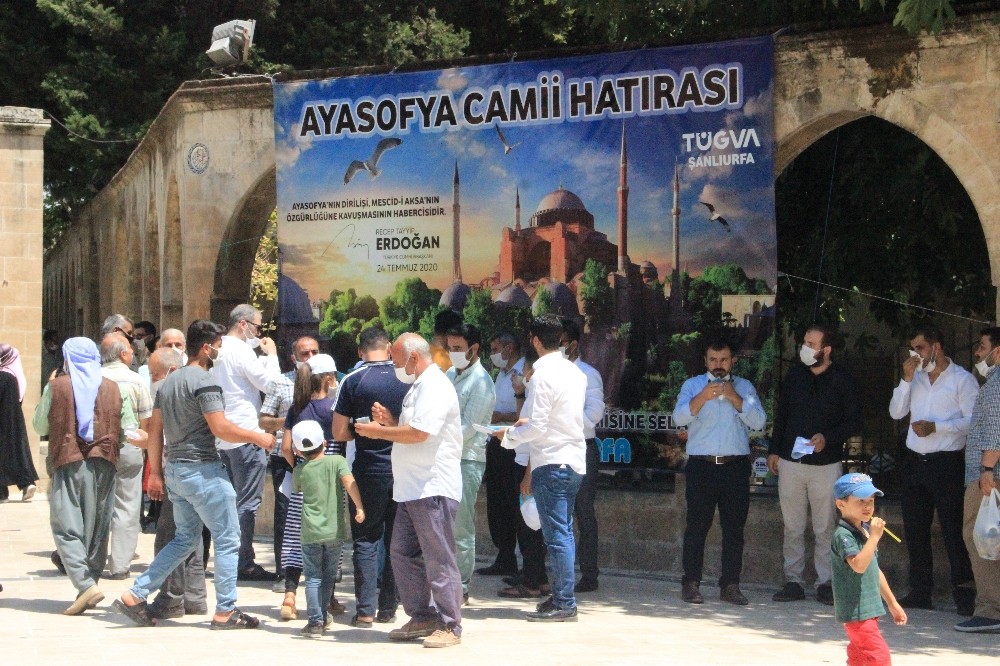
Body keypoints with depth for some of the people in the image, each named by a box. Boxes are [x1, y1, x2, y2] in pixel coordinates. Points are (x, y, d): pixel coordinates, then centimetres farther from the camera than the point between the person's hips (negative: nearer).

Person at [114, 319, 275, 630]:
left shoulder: (168, 382, 14)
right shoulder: (203, 381, -14)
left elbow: (155, 430, 15)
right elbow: (221, 429, -20)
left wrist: (156, 472, 18)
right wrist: (257, 437, -7)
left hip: (175, 470, 9)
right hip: (202, 469, -9)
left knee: (184, 539, 17)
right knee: (228, 540, 1)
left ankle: (134, 596, 12)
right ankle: (225, 611, 3)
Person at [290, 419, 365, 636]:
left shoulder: (299, 471, 3)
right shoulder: (337, 461, -1)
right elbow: (349, 482, -15)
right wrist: (359, 507, -16)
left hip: (311, 531, -1)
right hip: (334, 530, 1)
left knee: (313, 577, 2)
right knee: (329, 576, 15)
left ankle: (316, 621, -5)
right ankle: (322, 616, 25)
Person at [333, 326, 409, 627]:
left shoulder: (353, 382, -7)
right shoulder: (407, 378, -1)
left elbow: (339, 433, -6)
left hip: (369, 470, -2)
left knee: (366, 540, 5)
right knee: (397, 540, 11)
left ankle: (365, 610, 1)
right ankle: (389, 607, 14)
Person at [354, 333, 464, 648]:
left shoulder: (435, 387, -12)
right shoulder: (418, 388, 21)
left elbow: (418, 433, -22)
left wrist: (378, 431, -10)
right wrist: (390, 422, 10)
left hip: (433, 489, -11)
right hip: (411, 489, 11)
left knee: (438, 559, -6)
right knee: (402, 553, 12)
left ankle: (449, 626, 0)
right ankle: (422, 617, 20)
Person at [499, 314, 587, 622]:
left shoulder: (543, 375, -14)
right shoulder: (574, 372, 12)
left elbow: (536, 427, -17)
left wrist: (509, 434, -1)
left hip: (551, 463, -9)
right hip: (574, 460, 9)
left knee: (557, 535, -7)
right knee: (563, 532, 14)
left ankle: (564, 603, -6)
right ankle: (562, 597, 19)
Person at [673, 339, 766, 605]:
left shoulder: (744, 387, 13)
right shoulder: (693, 385, 9)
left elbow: (758, 421, 0)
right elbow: (679, 417, -6)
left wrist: (734, 398, -9)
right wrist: (702, 397, -21)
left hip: (736, 466, 2)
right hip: (701, 465, -2)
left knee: (734, 528, 3)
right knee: (697, 526, -3)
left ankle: (730, 585, 9)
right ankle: (691, 583, 2)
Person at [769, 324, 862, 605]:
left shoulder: (843, 381, -2)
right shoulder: (794, 375, 9)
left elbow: (854, 422, -1)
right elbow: (781, 414, 16)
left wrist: (828, 438, -15)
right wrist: (774, 450, 12)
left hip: (826, 464, -3)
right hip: (790, 461, 3)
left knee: (825, 528, -1)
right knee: (792, 527, 4)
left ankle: (825, 583, 5)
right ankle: (793, 581, 9)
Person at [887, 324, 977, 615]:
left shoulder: (962, 380, -3)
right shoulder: (916, 378, 15)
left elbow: (972, 421, -12)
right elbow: (896, 412, 8)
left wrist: (936, 426, -18)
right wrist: (906, 379, -2)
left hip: (947, 463, -7)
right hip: (914, 461, 7)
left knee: (953, 531, -7)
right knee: (915, 530, 9)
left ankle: (964, 595, -4)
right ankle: (920, 592, 16)